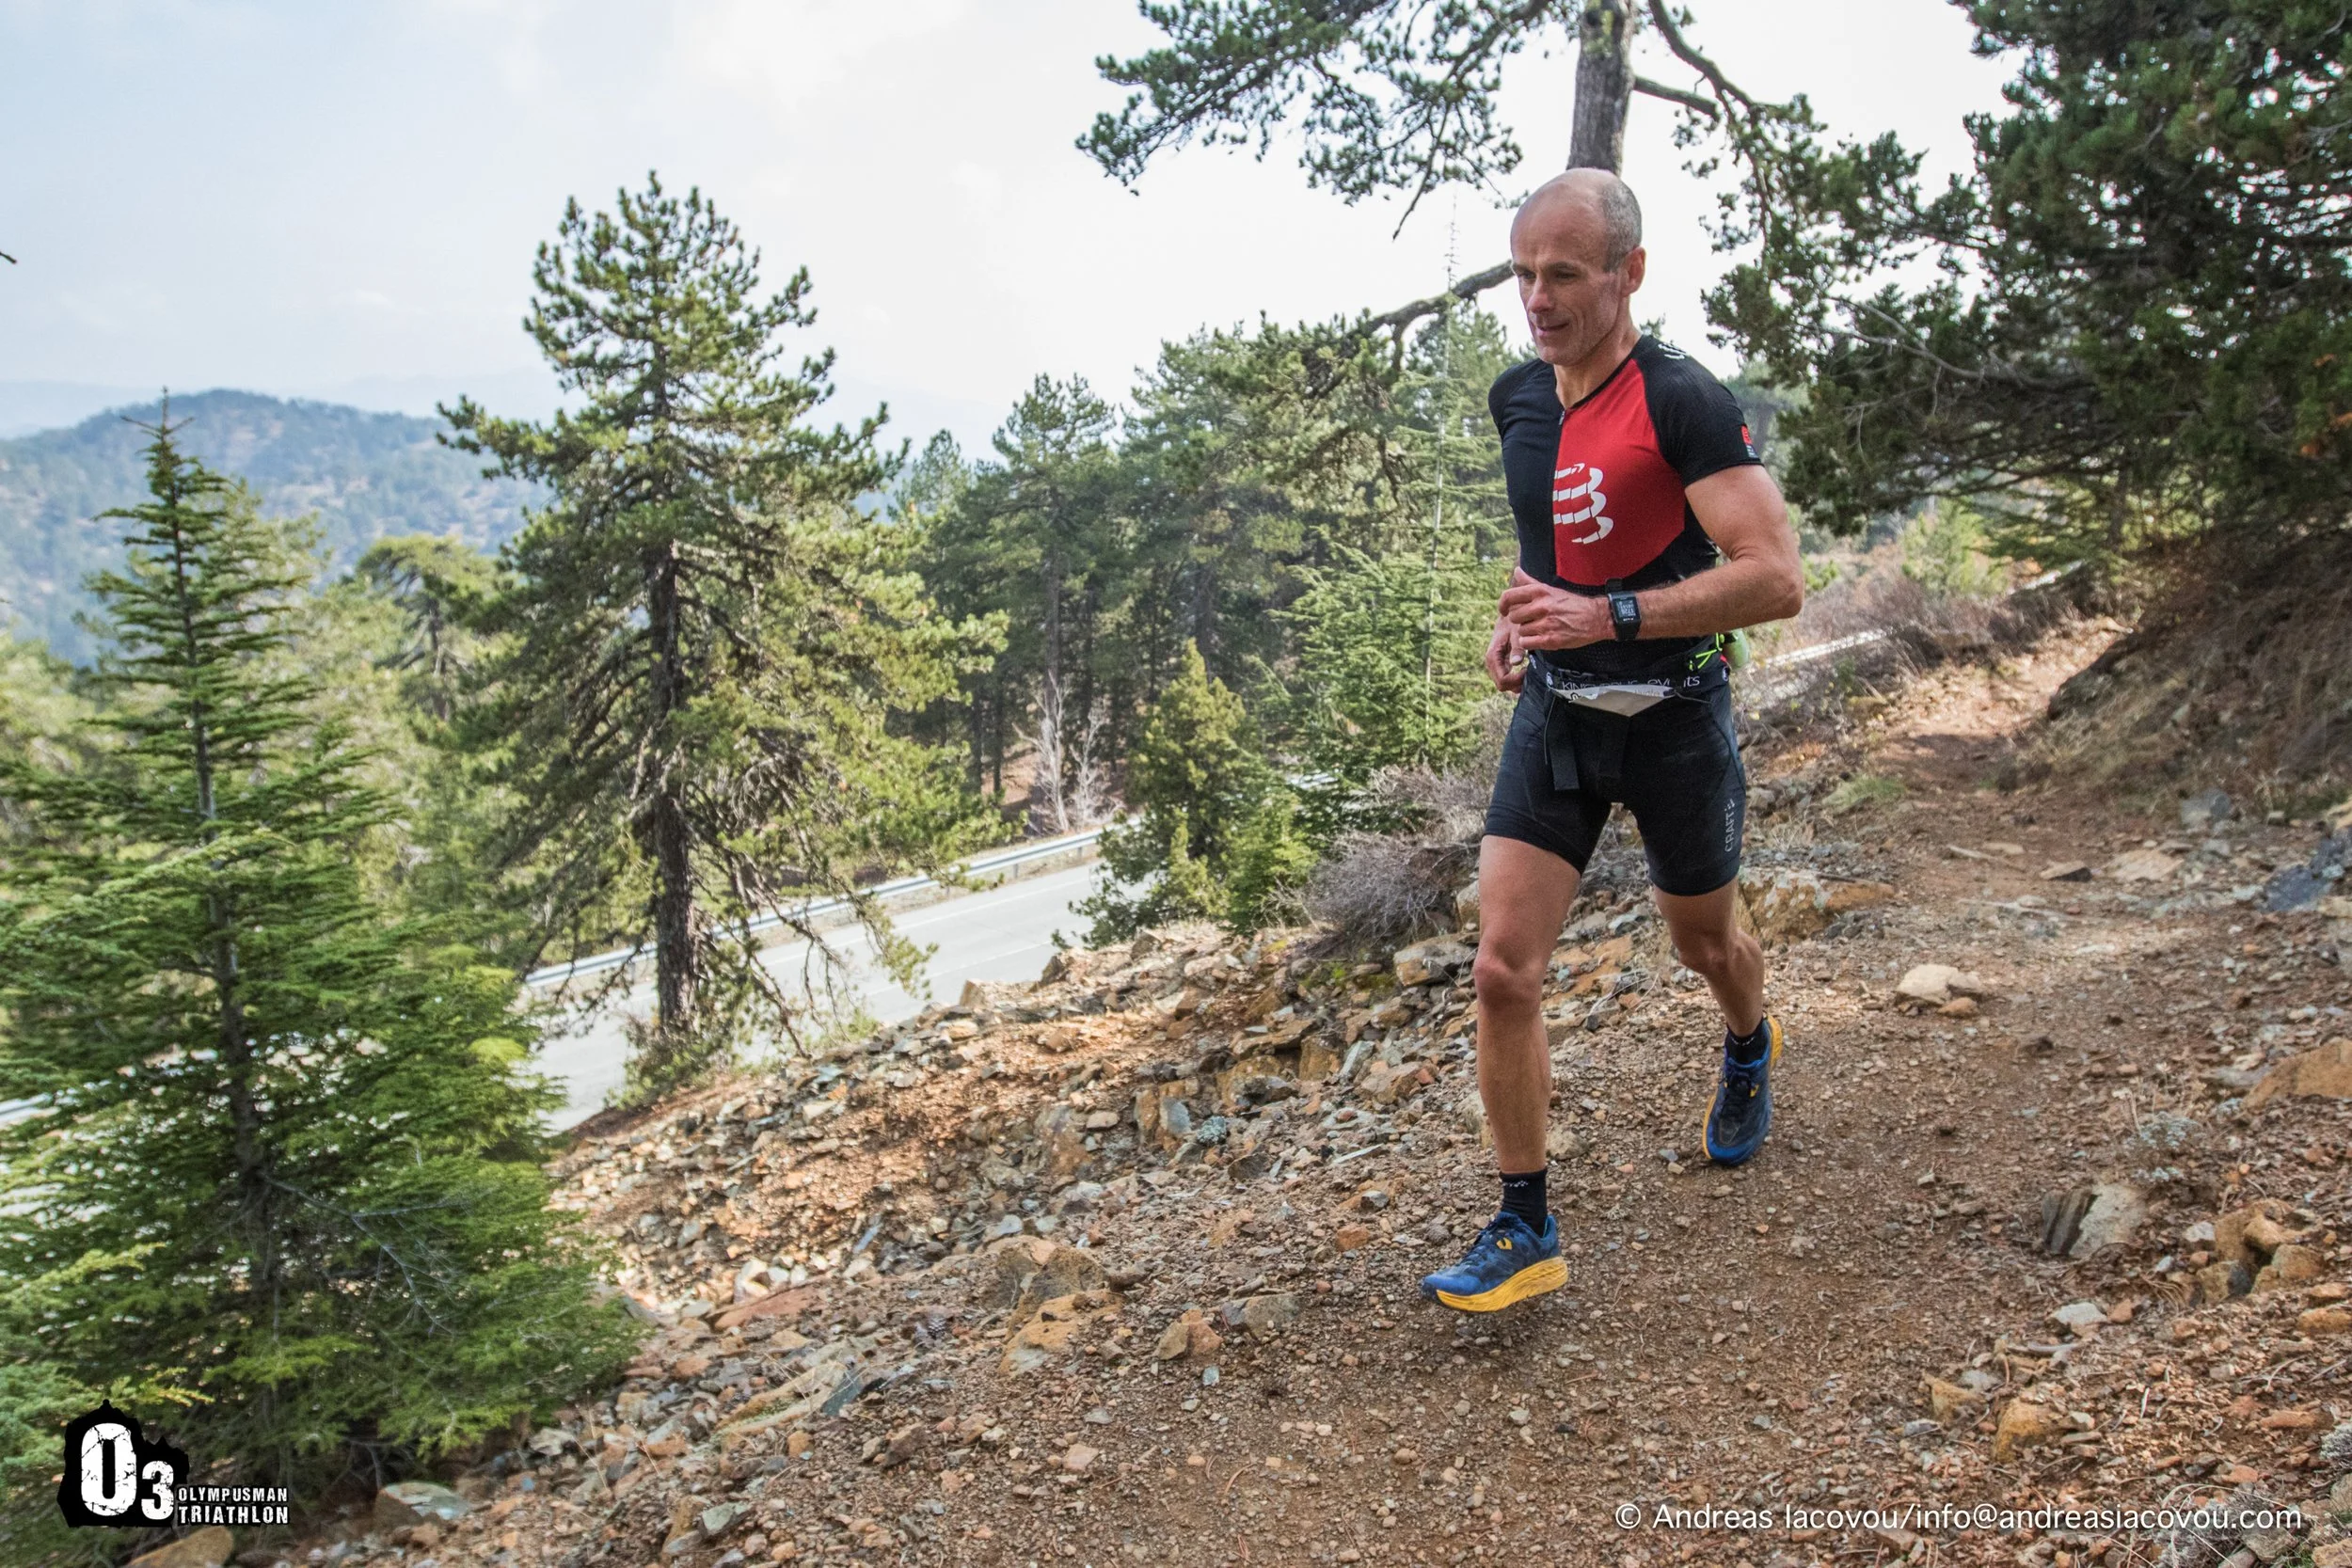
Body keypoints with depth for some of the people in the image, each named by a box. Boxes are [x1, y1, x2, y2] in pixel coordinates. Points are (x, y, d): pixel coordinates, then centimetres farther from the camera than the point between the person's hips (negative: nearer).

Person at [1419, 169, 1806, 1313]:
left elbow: (1775, 578, -25)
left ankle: (1749, 1052, 56)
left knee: (1703, 944, 19)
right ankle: (1524, 1233, 2)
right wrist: (1519, 618, 5)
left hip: (1674, 717, -4)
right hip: (1554, 712, 5)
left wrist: (1607, 616, -31)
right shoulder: (1515, 400, 3)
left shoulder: (1682, 402, -18)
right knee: (1503, 967, -8)